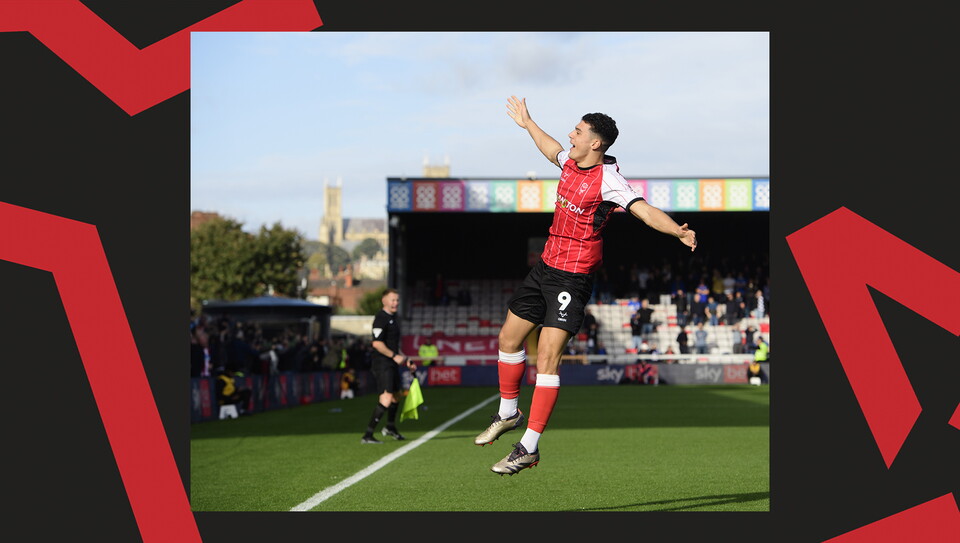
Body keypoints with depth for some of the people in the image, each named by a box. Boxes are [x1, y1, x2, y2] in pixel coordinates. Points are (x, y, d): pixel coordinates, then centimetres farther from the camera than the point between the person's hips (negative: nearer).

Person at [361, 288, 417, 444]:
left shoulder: (394, 318, 18)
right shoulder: (381, 318, -13)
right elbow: (377, 343, -22)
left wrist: (405, 359, 20)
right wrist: (395, 356, -19)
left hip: (392, 364, 10)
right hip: (382, 364, -10)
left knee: (396, 396, 24)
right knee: (386, 399, -19)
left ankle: (390, 428, 46)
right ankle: (367, 435, -21)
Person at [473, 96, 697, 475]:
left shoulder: (607, 179, -18)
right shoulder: (570, 162, 5)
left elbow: (644, 210, -29)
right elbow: (553, 151, 29)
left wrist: (677, 231, -46)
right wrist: (527, 123, 44)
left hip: (573, 278, -9)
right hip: (545, 265, 9)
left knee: (547, 358, -15)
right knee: (509, 337, 17)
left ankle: (529, 447, -10)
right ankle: (508, 413, 38)